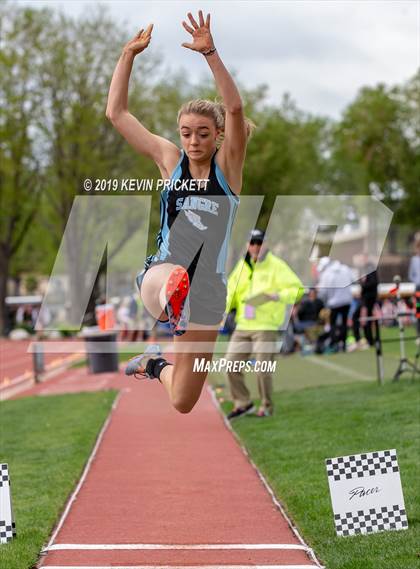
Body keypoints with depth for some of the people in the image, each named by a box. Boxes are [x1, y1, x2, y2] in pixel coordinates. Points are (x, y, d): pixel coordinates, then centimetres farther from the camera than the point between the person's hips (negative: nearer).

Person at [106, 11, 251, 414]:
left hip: (207, 291, 0)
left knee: (183, 403, 6)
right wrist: (129, 54, 1)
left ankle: (156, 364, 34)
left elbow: (234, 108, -17)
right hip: (160, 275, 0)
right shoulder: (169, 159, 7)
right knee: (174, 278, -41)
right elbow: (116, 113, 6)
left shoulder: (227, 165, 1)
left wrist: (210, 53, -27)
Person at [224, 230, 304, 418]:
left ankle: (267, 406, 11)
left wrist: (277, 296, -25)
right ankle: (243, 403, 15)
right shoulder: (242, 266, 12)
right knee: (231, 363, 0)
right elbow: (231, 290, 20)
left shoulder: (277, 266, -4)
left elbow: (298, 289, -9)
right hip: (243, 326, 6)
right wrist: (224, 308, 1)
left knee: (262, 368, -8)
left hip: (266, 326, -5)